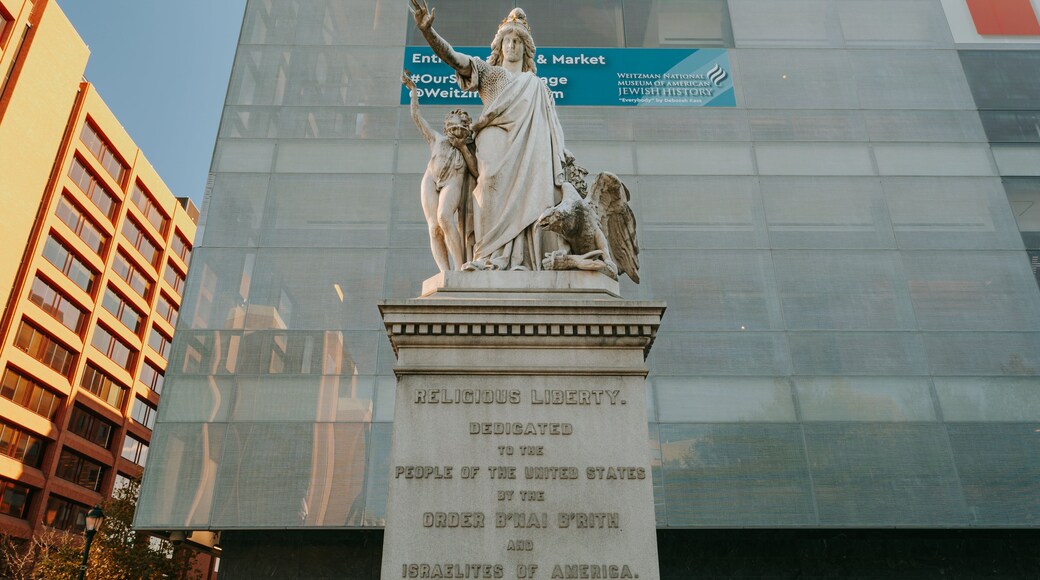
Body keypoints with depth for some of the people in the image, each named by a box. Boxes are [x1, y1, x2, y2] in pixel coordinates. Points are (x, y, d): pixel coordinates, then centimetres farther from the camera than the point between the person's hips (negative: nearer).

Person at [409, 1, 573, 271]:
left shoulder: (537, 85, 30)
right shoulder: (488, 71, 21)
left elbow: (551, 122, 24)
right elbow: (452, 56, 6)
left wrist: (561, 152, 9)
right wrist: (427, 30, -11)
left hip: (528, 146, 3)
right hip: (495, 140, -3)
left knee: (524, 192, -17)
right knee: (494, 185, -26)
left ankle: (518, 259, -25)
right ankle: (489, 255, -33)